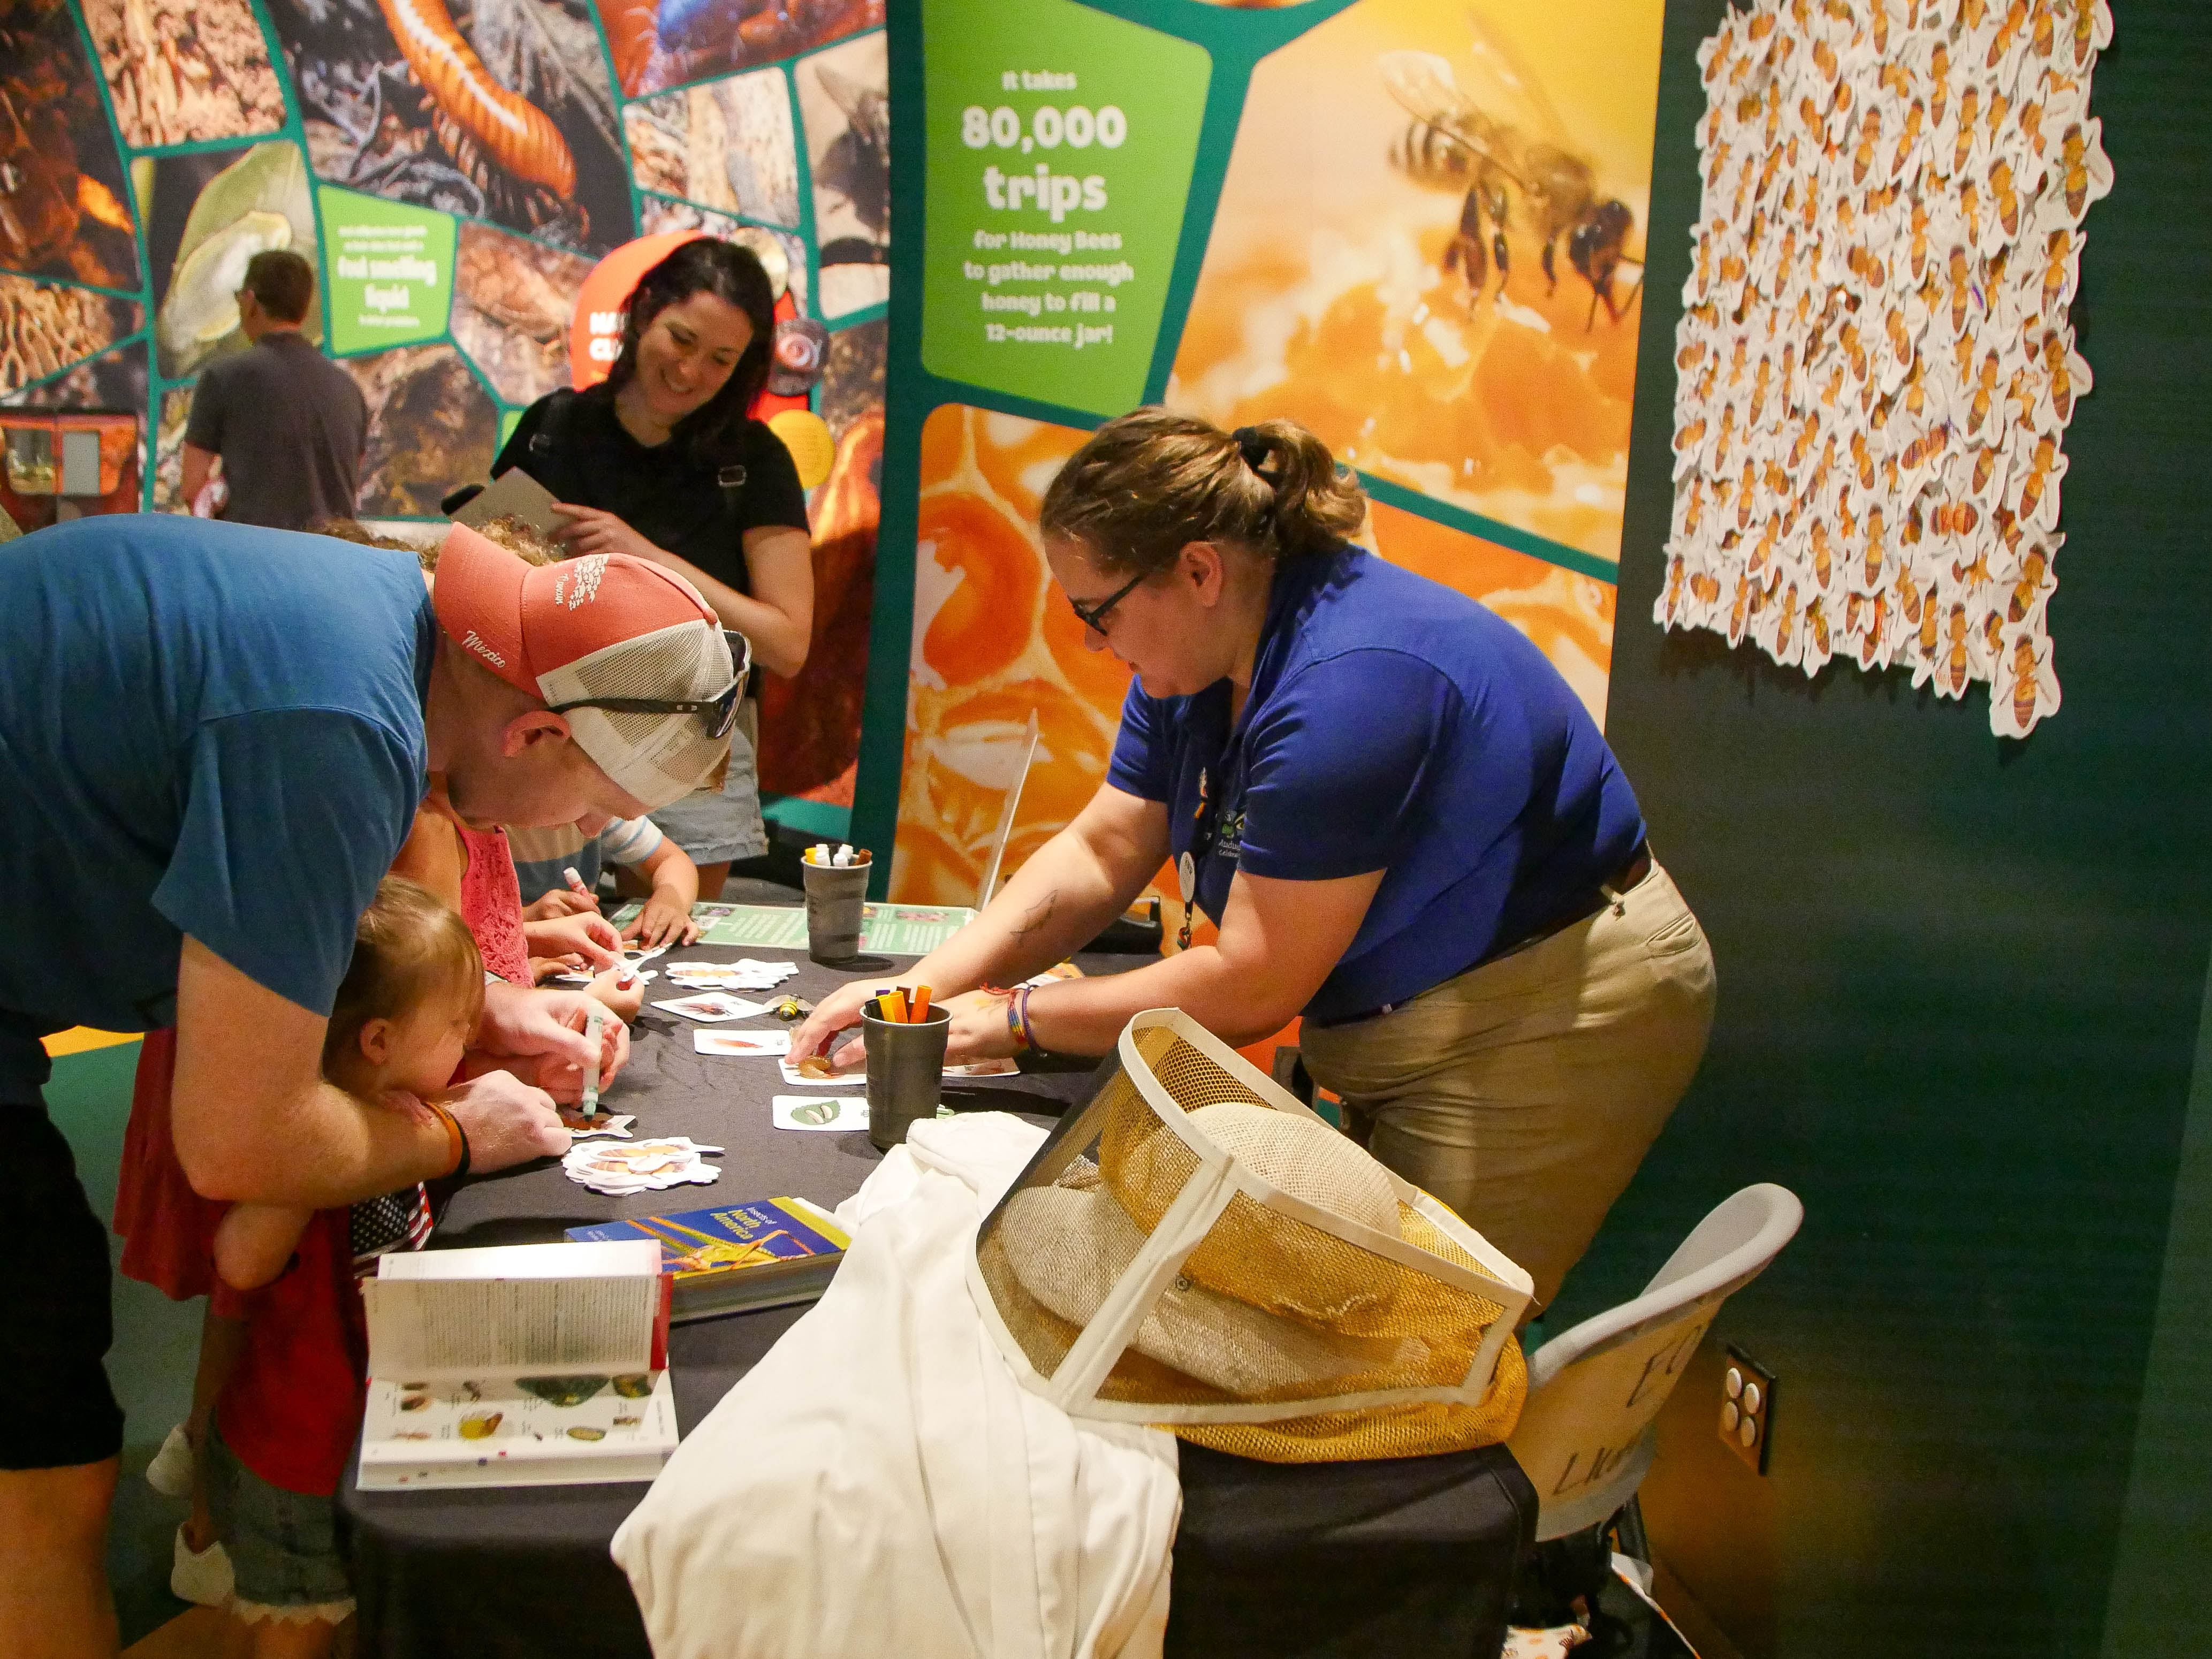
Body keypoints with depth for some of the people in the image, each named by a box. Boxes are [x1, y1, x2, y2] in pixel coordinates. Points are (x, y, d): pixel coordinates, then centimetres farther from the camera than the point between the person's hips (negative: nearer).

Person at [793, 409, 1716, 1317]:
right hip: (1403, 1034, 10)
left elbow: (1252, 988, -26)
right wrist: (920, 992, -5)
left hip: (1550, 1025, -9)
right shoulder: (1200, 659, 0)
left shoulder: (1347, 685, -30)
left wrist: (1011, 1021, -17)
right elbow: (1098, 854, 5)